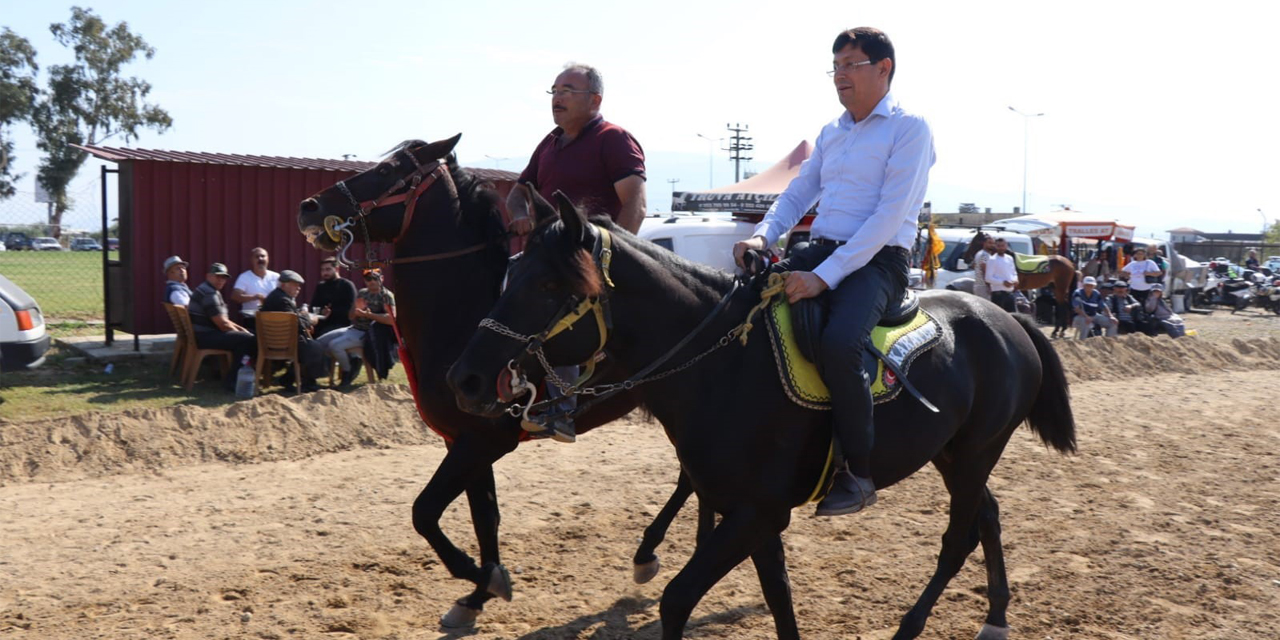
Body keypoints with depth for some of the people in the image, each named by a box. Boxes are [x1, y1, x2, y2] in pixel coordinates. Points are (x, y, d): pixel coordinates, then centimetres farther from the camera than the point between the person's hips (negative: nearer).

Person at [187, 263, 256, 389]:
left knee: (248, 334, 15)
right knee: (248, 340, -21)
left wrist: (240, 329, 12)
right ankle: (231, 381, -13)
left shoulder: (209, 291, 19)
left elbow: (223, 320, 24)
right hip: (205, 336, -12)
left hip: (207, 333, 12)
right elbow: (222, 324, -20)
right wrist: (241, 332, -6)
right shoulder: (209, 294, -17)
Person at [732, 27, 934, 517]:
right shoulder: (831, 133, 18)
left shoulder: (909, 128, -6)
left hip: (877, 260, -8)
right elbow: (797, 194, 16)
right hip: (820, 251, 8)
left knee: (839, 343, -35)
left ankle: (859, 474, -17)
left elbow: (889, 215, -16)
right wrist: (762, 236, -7)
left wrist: (825, 276, -24)